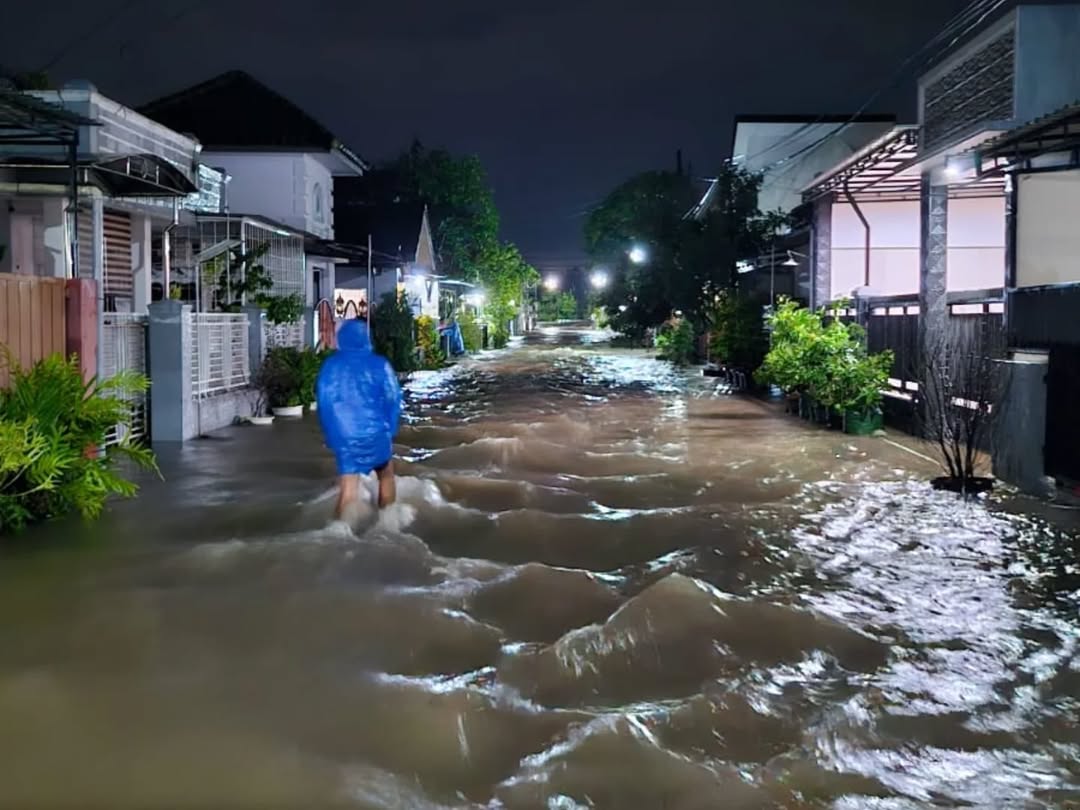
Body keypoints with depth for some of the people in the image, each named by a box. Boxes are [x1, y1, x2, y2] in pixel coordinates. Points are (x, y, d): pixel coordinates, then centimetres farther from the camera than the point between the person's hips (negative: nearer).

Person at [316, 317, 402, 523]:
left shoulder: (329, 366, 1)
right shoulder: (379, 365, -6)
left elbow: (323, 402, 5)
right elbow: (393, 399, -5)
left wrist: (331, 436, 14)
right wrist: (390, 429, 7)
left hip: (343, 436, 1)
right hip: (375, 433, -1)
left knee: (347, 490, -1)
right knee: (386, 476, 23)